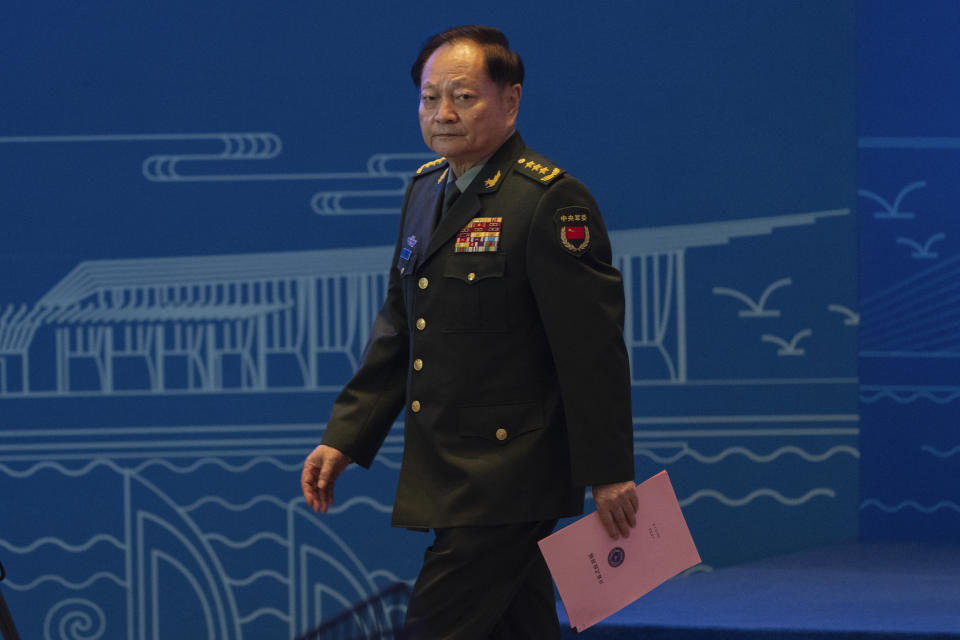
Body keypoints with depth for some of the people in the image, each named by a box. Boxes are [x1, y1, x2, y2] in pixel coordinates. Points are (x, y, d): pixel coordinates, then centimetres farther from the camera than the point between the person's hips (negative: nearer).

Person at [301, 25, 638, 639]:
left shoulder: (551, 201, -14)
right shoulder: (426, 190, 13)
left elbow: (593, 348, -16)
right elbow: (398, 333, 19)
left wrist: (609, 472, -16)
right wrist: (344, 439, 13)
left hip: (507, 482, -8)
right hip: (448, 476, 9)